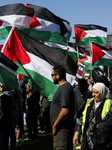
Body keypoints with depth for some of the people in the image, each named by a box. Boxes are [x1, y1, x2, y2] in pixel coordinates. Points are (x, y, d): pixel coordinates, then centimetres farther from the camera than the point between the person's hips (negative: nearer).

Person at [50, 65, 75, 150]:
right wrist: (55, 125, 18)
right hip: (61, 127, 10)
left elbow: (65, 111, -25)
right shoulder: (63, 87, 15)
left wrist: (55, 125, -16)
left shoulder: (65, 88, -17)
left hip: (63, 128, -10)